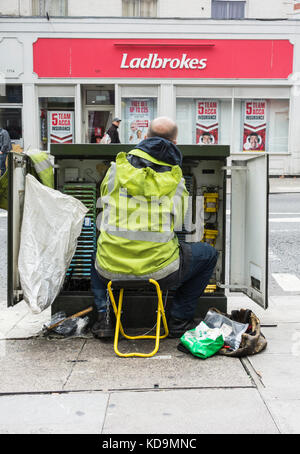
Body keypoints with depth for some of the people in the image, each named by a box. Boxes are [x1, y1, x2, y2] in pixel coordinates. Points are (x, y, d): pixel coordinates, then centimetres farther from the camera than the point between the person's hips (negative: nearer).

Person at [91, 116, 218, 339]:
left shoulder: (118, 167, 4)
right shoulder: (176, 179, -1)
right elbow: (178, 222, 9)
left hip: (111, 270, 3)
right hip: (159, 272, -3)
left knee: (96, 256, 40)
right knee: (209, 254, 23)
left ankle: (104, 317, 24)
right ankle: (179, 320, 23)